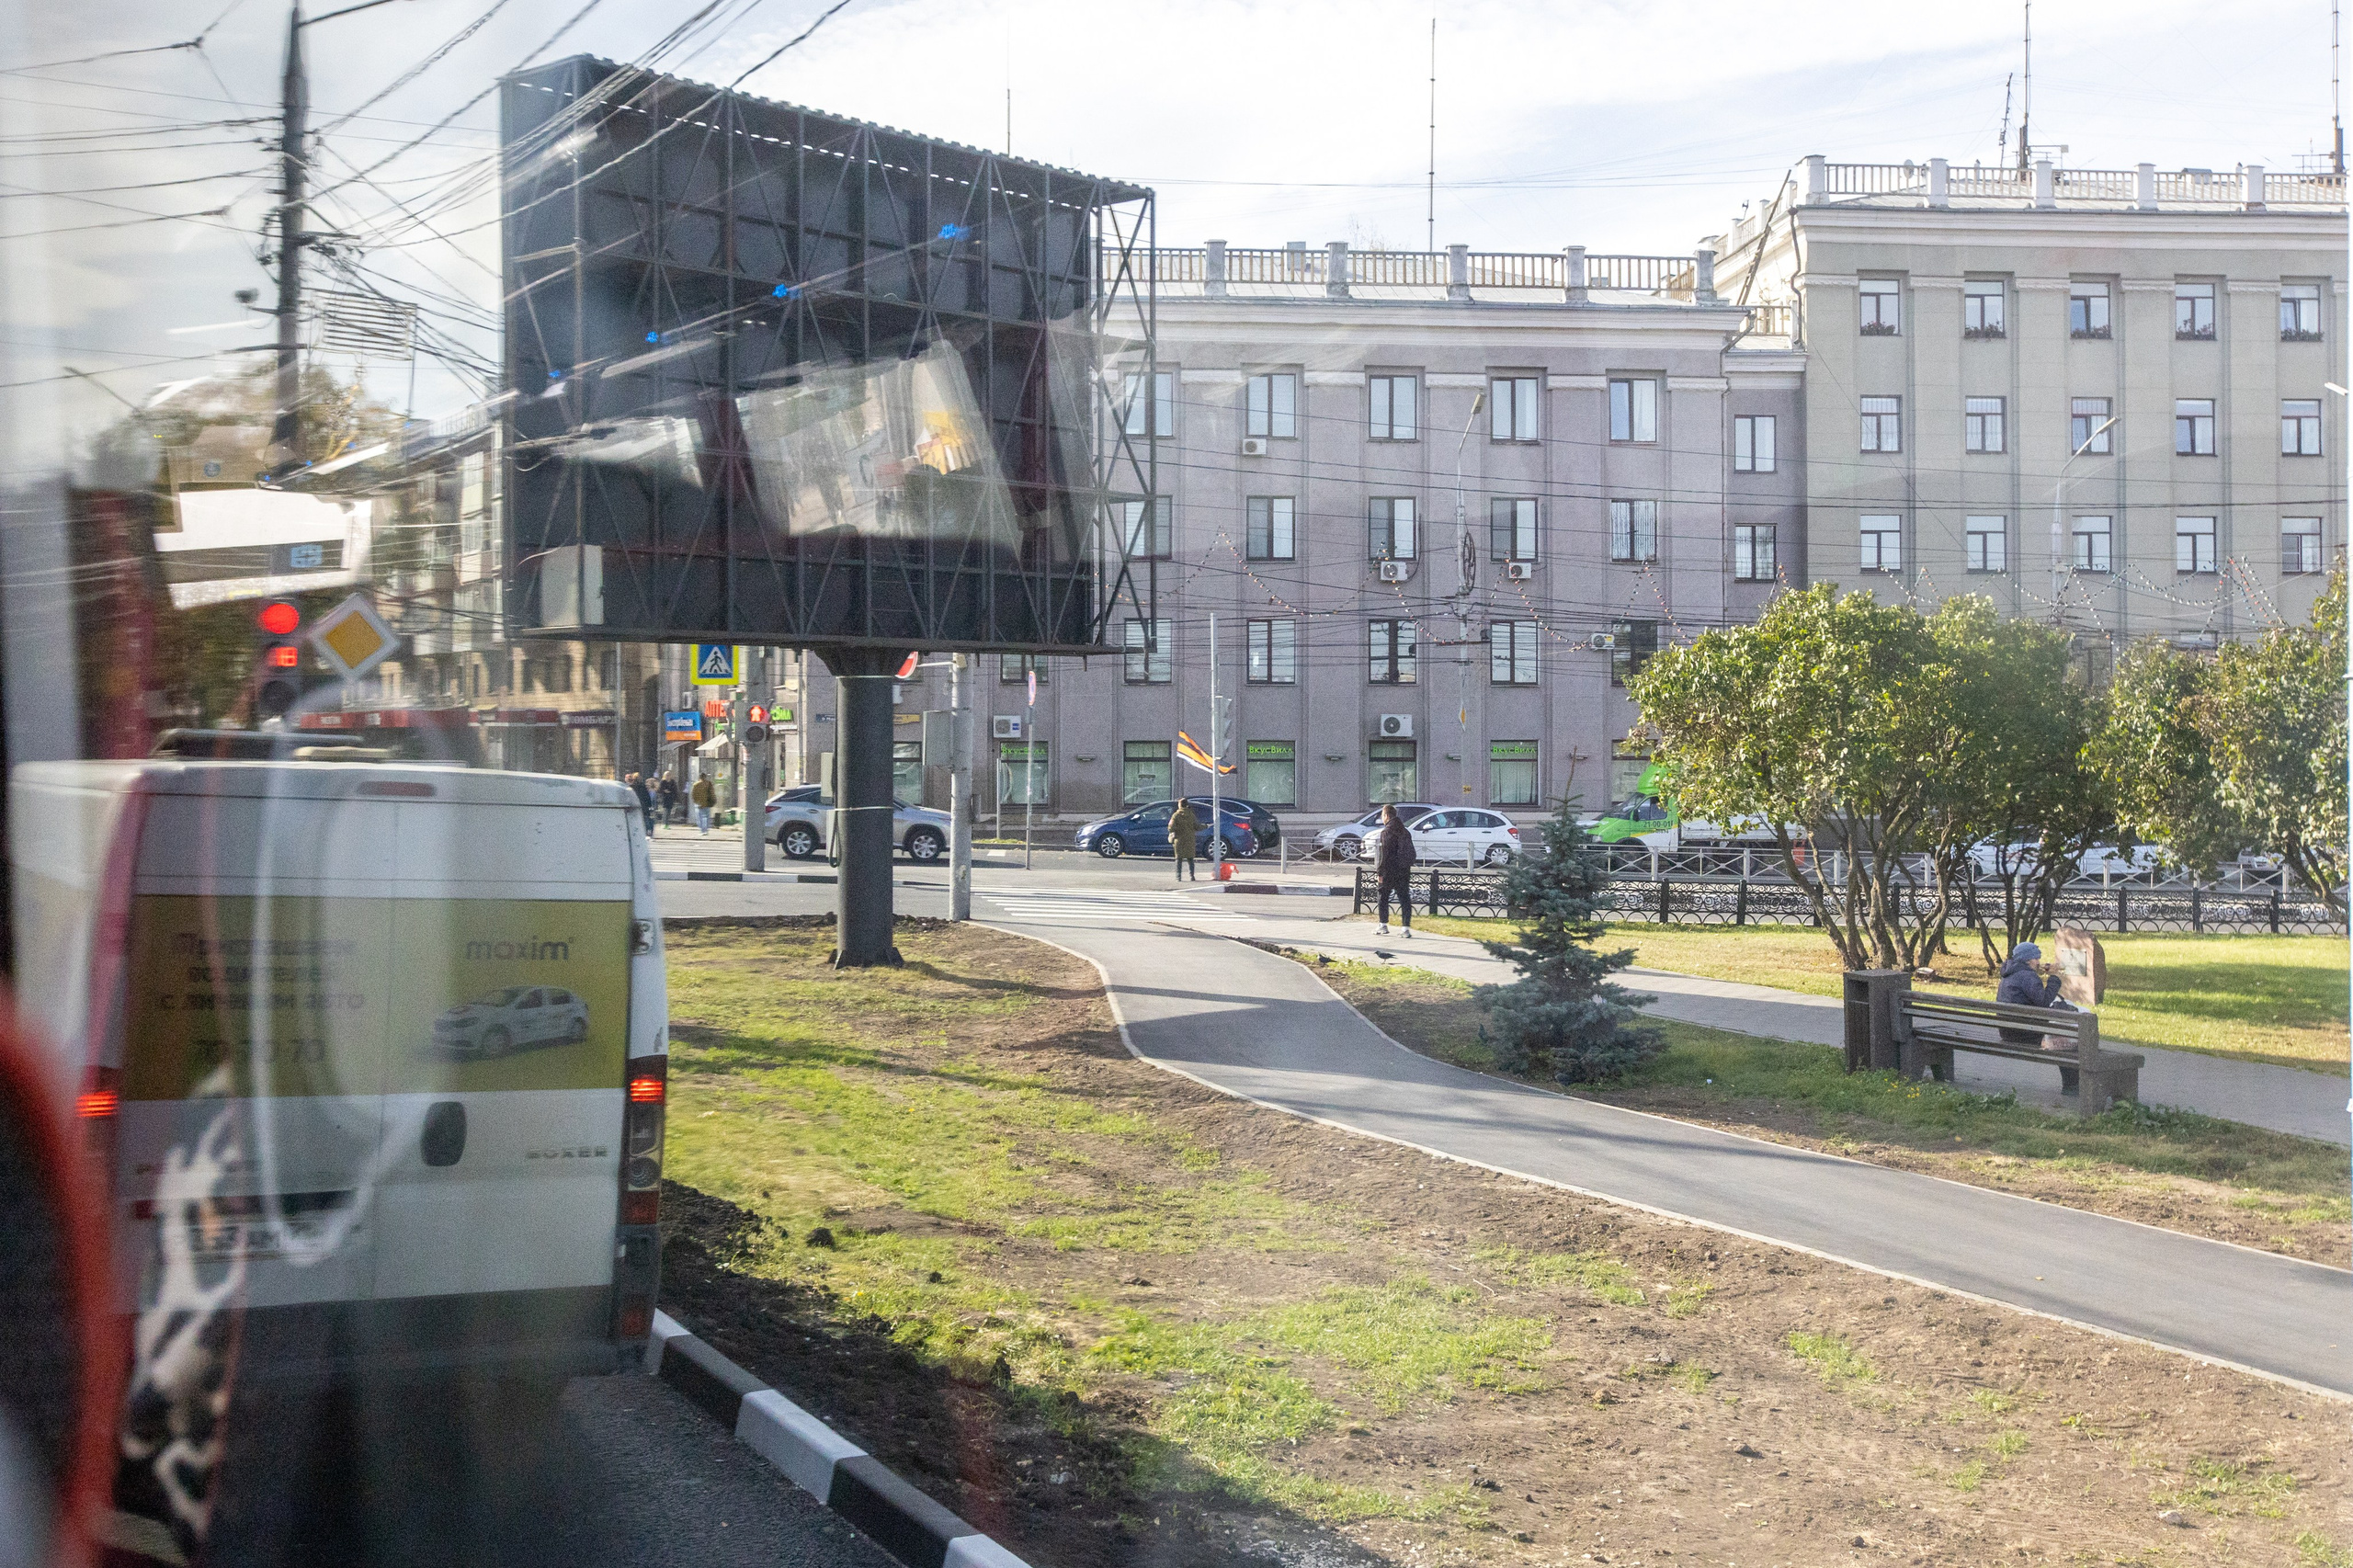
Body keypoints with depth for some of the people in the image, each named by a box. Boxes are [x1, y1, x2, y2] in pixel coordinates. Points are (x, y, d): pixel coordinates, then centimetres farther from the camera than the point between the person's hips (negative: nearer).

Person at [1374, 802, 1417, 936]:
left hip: (1390, 870, -6)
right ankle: (1406, 928, -2)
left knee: (1383, 897, 9)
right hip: (1405, 870, 6)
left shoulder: (1386, 831, -11)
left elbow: (1385, 854, -16)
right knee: (1404, 899, 3)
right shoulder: (1405, 831, 13)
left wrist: (1380, 872, -12)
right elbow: (1412, 853, 16)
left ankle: (1383, 925, 11)